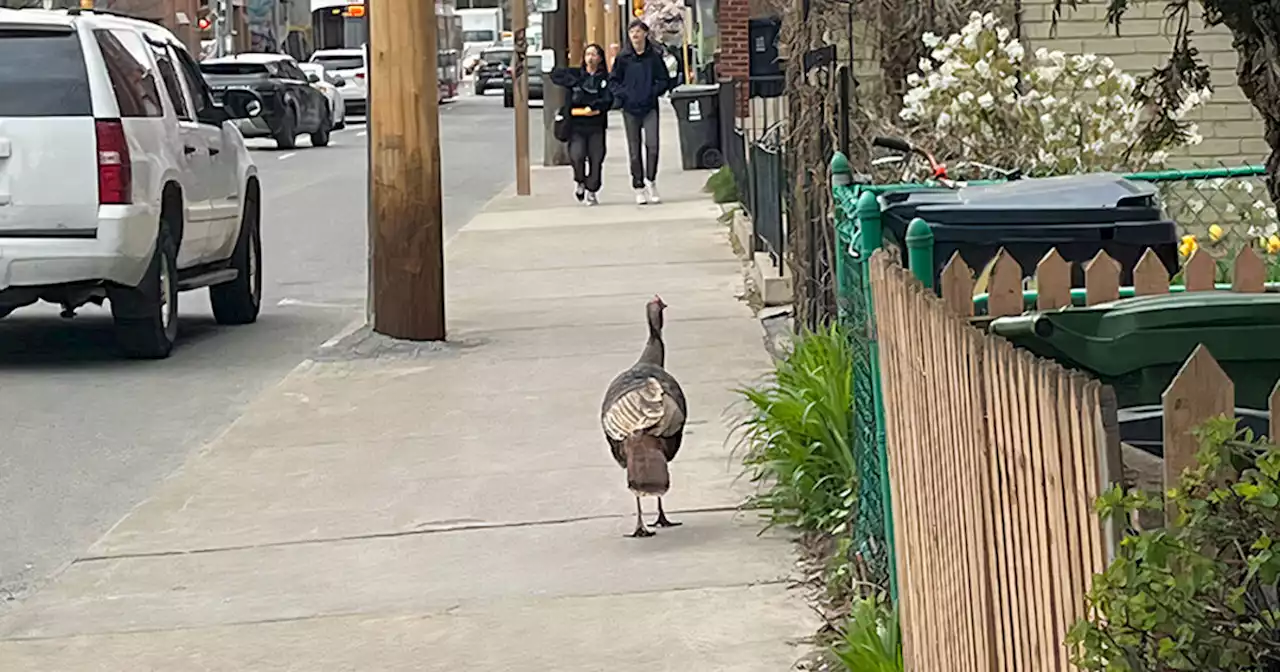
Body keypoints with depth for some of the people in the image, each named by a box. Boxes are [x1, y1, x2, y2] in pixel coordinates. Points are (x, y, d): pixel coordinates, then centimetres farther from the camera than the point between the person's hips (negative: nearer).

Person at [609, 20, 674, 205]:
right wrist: (622, 94, -5)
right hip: (630, 109, 1)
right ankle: (639, 187, 12)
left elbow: (665, 80, 6)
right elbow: (613, 80, 10)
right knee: (635, 150, 5)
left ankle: (651, 182, -2)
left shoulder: (654, 56, 0)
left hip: (650, 108, -1)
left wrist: (653, 91, -8)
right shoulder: (623, 58, 2)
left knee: (652, 144, -16)